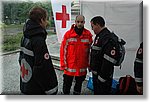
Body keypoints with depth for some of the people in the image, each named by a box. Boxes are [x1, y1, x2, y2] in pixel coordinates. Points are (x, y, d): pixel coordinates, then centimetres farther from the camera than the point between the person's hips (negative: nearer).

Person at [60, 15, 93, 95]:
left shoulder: (88, 34, -2)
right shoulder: (68, 34, -7)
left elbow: (90, 50, 4)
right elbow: (63, 50, -5)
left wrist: (89, 64, 4)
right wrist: (63, 64, -6)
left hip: (82, 67, 2)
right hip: (69, 67, -1)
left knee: (79, 84, 19)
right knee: (67, 84, 12)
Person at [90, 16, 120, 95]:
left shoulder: (107, 37, -22)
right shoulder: (99, 36, 13)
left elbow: (109, 60, -28)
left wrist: (102, 78, -25)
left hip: (103, 77, -10)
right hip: (96, 73, 10)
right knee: (96, 92, 23)